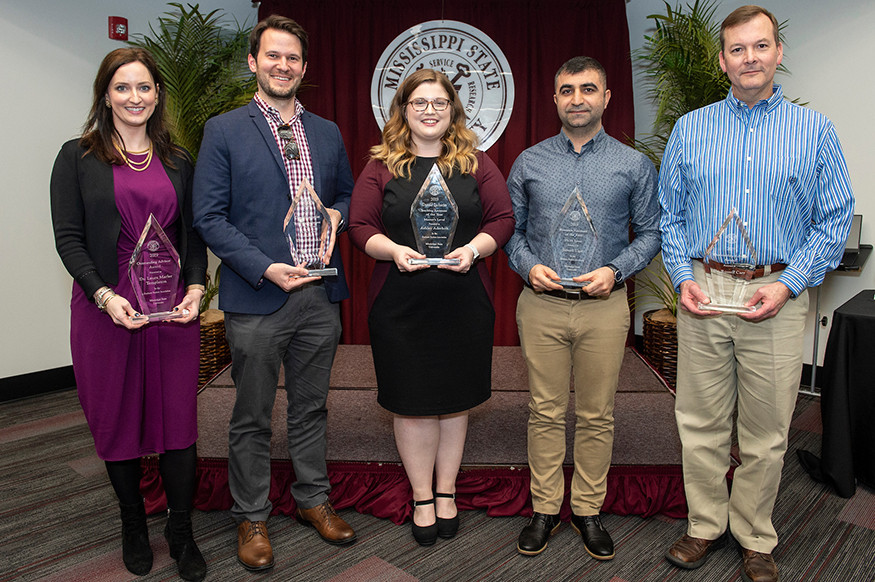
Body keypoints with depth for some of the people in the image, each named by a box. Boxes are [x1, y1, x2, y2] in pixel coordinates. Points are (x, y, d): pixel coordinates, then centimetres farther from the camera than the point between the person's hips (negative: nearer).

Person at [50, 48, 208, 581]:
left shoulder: (177, 160, 11)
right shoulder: (78, 157, 3)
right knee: (118, 422, 10)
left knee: (179, 421, 3)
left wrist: (197, 287, -5)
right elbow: (68, 237, -2)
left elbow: (193, 233, 11)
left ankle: (182, 533, 21)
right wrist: (104, 295, -15)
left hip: (174, 311, 2)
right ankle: (134, 527, 31)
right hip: (106, 311, -1)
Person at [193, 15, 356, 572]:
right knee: (253, 417, 9)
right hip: (256, 298, -4)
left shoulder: (328, 133, 12)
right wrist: (265, 269, -16)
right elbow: (209, 216, -6)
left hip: (320, 296, 4)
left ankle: (313, 499, 34)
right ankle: (252, 518, 27)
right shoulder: (224, 130, -2)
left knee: (311, 406, 16)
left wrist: (336, 214, -3)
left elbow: (347, 194, 21)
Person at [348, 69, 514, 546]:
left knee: (454, 399, 12)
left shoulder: (475, 163, 6)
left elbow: (502, 218, 3)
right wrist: (395, 250, -18)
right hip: (400, 305, -1)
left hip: (463, 304, 1)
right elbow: (360, 226, 0)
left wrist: (473, 249, -15)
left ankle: (446, 492, 32)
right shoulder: (382, 166, 4)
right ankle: (423, 498, 27)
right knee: (412, 403, 8)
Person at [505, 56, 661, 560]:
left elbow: (650, 232, 6)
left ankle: (588, 509, 26)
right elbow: (511, 229, 10)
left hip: (604, 306, 0)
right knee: (546, 411, 7)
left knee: (596, 415, 8)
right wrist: (529, 266, -8)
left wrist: (615, 270, -10)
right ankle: (545, 508, 23)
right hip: (542, 305, 1)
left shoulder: (634, 166, 5)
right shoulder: (529, 163, 7)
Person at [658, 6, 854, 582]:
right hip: (702, 294, 1)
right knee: (701, 423, 8)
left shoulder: (814, 130, 4)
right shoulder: (690, 128, 8)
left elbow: (835, 219, 3)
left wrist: (787, 284, -10)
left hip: (776, 296, -1)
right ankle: (706, 525, 27)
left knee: (766, 432, 9)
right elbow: (671, 215, 10)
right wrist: (684, 277, -4)